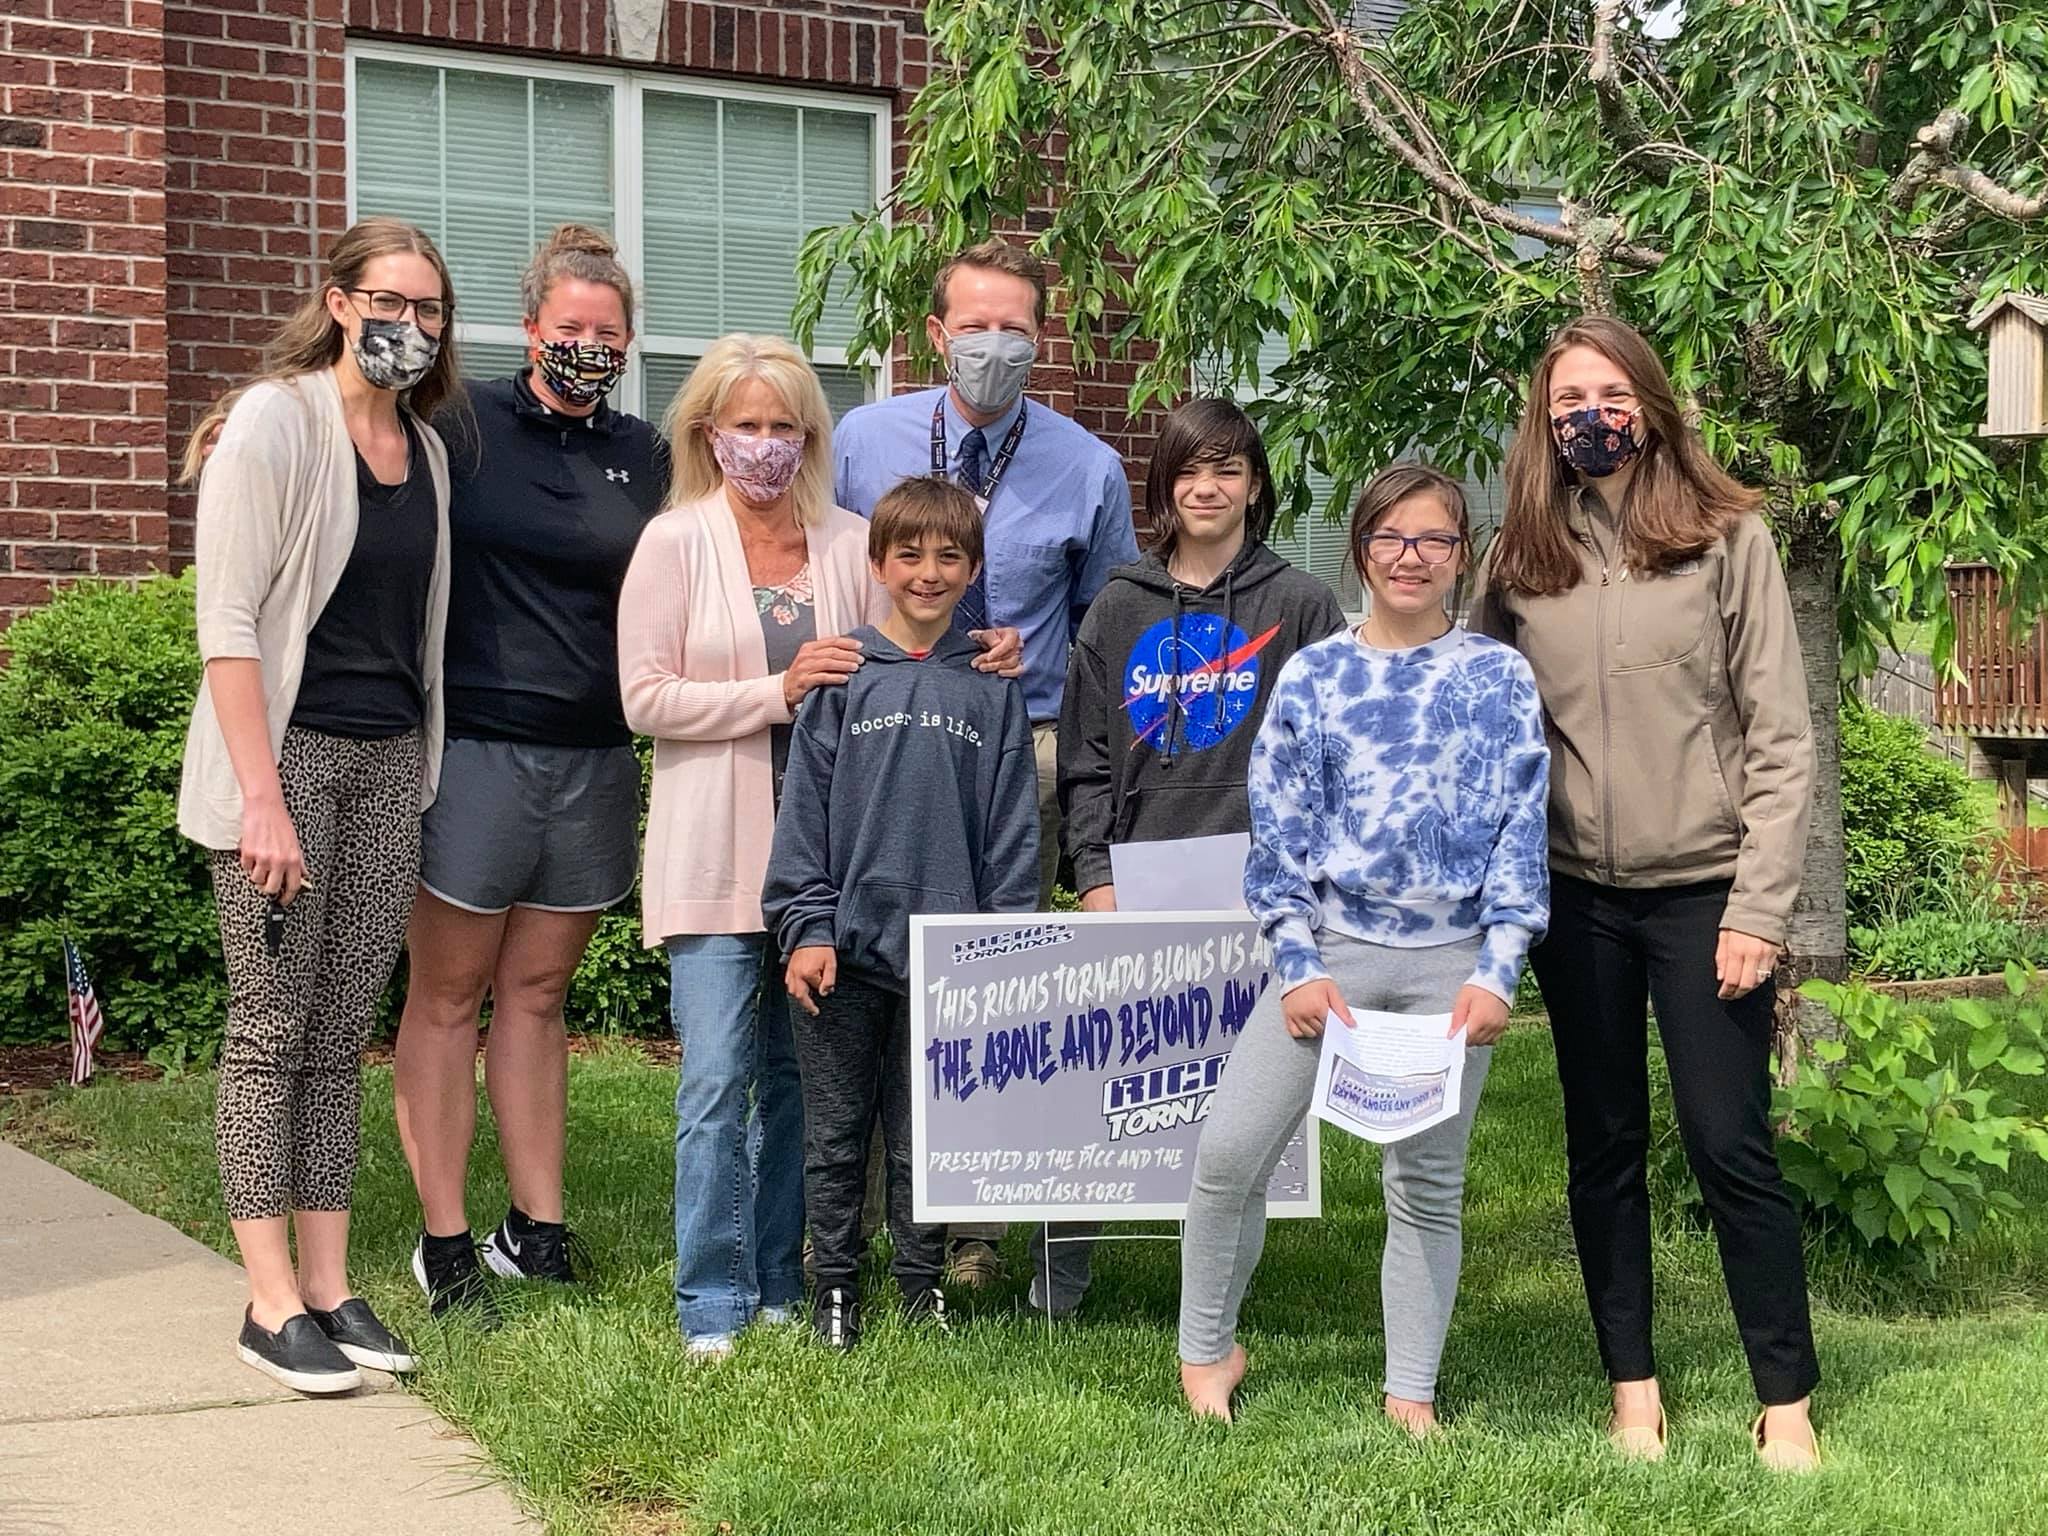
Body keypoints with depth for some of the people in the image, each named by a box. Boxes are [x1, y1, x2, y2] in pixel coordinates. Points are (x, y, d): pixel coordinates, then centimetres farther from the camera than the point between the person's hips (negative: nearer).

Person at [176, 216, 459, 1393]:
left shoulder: (427, 447, 11)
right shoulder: (274, 423, -8)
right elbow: (228, 621, -13)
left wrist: (428, 769, 10)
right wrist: (264, 798, -18)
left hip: (392, 763, 6)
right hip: (287, 751, -6)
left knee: (344, 1033, 8)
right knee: (272, 1027, -2)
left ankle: (331, 1285, 14)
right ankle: (274, 1304, 3)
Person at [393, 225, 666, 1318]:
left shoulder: (642, 456, 12)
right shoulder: (463, 427, -1)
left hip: (595, 757, 4)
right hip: (473, 745, -4)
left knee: (537, 992, 12)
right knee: (449, 993, 1)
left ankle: (536, 1228, 19)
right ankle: (444, 1242, 8)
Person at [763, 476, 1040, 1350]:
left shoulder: (992, 688, 4)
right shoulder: (843, 678, 1)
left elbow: (1012, 827, 5)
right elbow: (803, 811, 0)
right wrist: (806, 926, -6)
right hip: (845, 949, -1)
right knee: (836, 1133, 7)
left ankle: (923, 1281, 22)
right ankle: (834, 1285, 18)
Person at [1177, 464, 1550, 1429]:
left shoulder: (1500, 679, 4)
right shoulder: (1312, 677, 5)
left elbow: (1521, 835, 1)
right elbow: (1278, 834, 4)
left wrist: (1495, 974, -6)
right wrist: (1300, 968, -4)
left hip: (1449, 964, 0)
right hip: (1330, 945, 0)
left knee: (1428, 1184, 7)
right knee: (1229, 1150, -7)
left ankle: (1411, 1393, 19)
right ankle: (1207, 1350, 13)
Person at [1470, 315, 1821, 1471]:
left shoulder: (1728, 538, -4)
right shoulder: (1517, 561, 6)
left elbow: (1781, 738, -6)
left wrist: (1760, 907, -11)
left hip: (1703, 891, -3)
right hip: (1577, 898, 3)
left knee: (1731, 1146, -1)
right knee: (1604, 1145, 11)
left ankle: (1788, 1400, 10)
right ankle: (1633, 1384, 22)